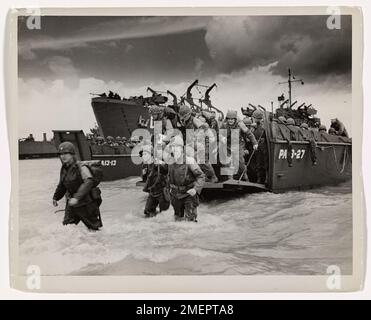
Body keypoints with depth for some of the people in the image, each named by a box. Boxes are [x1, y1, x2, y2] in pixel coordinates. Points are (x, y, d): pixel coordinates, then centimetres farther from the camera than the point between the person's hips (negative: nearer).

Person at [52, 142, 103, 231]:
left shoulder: (81, 167, -21)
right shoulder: (64, 169, 3)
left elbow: (88, 182, -36)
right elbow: (62, 185, 20)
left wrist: (77, 197, -44)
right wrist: (56, 197, 29)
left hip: (86, 204, -6)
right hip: (72, 203, 6)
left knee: (94, 228, 7)